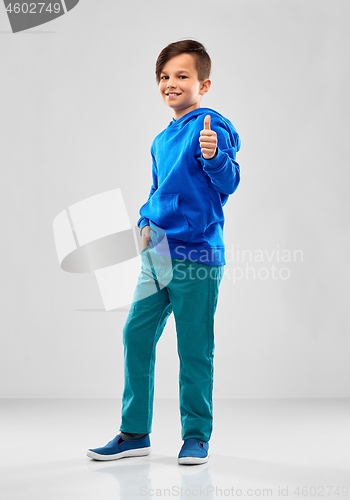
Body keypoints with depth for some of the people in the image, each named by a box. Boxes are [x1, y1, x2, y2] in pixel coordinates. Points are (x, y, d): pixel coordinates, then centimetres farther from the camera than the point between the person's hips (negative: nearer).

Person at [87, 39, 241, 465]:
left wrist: (214, 157, -38)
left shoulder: (212, 126, -6)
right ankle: (135, 432, 18)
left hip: (196, 254, -7)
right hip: (157, 255, 7)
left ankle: (196, 435, 16)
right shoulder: (161, 141, 17)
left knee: (194, 349, 0)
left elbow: (229, 182, -18)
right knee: (136, 335, 6)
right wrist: (146, 222, 10)